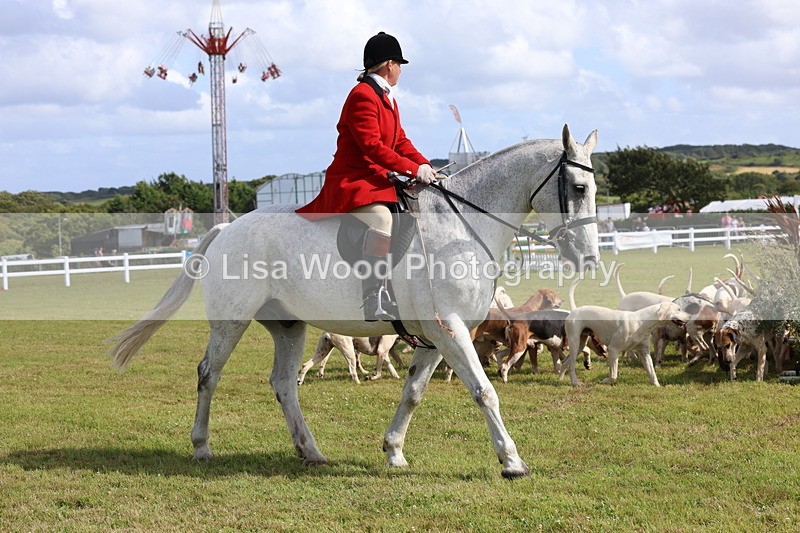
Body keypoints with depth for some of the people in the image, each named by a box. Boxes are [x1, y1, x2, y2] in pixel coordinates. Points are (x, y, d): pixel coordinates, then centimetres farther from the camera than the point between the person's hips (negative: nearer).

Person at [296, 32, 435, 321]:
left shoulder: (388, 99, 20)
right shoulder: (363, 95, -14)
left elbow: (400, 141, 18)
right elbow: (371, 145, -22)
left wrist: (424, 165, 0)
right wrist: (412, 168, -25)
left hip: (378, 179, 11)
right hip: (352, 180, -11)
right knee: (381, 220, -35)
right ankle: (375, 302, -41)